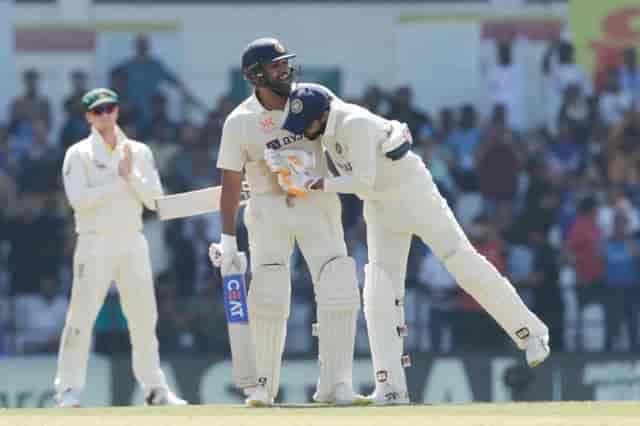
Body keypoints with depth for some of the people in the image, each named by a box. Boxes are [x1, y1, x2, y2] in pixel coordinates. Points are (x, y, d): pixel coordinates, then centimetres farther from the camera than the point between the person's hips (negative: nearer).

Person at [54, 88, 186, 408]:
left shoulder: (139, 153, 11)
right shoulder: (78, 154, -1)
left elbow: (154, 199, 4)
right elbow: (79, 199, -14)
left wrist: (131, 175, -10)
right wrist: (118, 180, -13)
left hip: (132, 242, 4)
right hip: (95, 242, -4)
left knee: (144, 317, 4)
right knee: (81, 317, -9)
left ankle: (154, 388, 11)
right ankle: (69, 390, -6)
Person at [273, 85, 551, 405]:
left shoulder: (354, 125, -28)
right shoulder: (327, 126, -3)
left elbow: (363, 181, -32)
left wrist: (313, 184, -30)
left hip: (413, 193, -8)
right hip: (379, 207, 8)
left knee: (463, 263, -7)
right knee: (379, 293, -2)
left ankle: (530, 332, 7)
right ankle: (390, 386, -4)